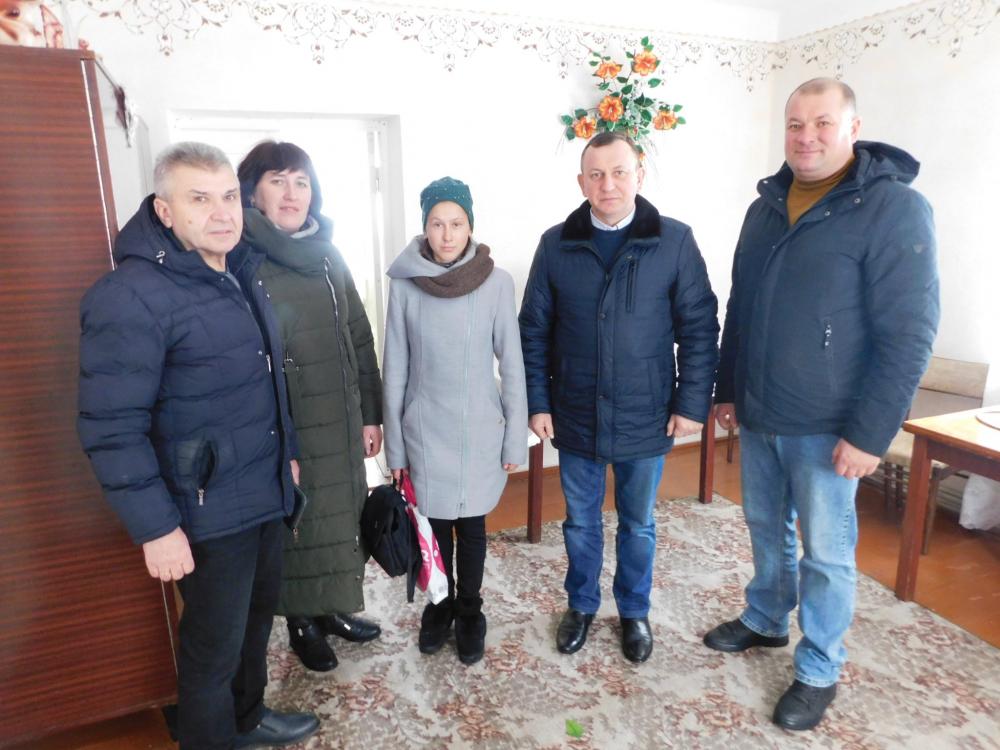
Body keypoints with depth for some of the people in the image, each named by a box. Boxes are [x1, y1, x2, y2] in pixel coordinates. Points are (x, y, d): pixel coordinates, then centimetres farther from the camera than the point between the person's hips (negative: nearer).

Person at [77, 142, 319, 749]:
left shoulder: (244, 272, 6)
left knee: (258, 616, 24)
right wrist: (155, 527, -19)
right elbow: (112, 428, -20)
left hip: (266, 493, 8)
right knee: (215, 646, 10)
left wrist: (288, 450, 18)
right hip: (208, 511, -8)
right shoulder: (131, 297, -19)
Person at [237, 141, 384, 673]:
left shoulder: (328, 256, 7)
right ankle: (301, 624, 33)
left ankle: (331, 609, 40)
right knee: (295, 523, 10)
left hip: (341, 421, 6)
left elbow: (360, 340, 9)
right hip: (281, 428, -5)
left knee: (340, 518, 17)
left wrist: (370, 414, 7)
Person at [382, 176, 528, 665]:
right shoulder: (404, 284, -6)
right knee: (434, 524, 15)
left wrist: (516, 436, -2)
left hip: (479, 431, -1)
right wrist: (394, 443, 2)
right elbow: (394, 368, -1)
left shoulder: (496, 282, -8)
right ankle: (439, 606, 39)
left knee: (471, 524, 12)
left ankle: (469, 612, 34)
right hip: (425, 431, 1)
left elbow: (512, 363, -4)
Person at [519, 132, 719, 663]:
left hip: (646, 418, -1)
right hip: (575, 416, 1)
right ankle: (581, 605, 40)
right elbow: (533, 331, 1)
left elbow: (699, 328, -4)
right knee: (580, 521, 17)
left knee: (638, 525, 17)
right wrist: (537, 403, -2)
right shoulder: (556, 244, -2)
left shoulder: (675, 241, -6)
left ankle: (634, 611, 40)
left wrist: (692, 403, -7)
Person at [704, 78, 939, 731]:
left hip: (827, 428, -5)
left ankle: (819, 672, 27)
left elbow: (909, 334, -14)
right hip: (757, 417, 6)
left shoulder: (894, 208, -11)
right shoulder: (767, 204, 8)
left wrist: (871, 432, -16)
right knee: (767, 528, 20)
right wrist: (727, 390, 14)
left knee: (825, 551, 8)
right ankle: (765, 621, 42)